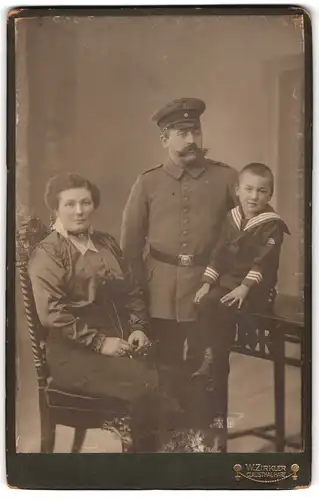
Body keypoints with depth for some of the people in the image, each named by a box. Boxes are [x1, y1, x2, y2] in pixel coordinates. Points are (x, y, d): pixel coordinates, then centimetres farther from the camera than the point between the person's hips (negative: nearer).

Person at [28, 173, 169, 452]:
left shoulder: (107, 243, 16)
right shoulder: (47, 254, -3)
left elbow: (132, 291, 19)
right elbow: (52, 313, -13)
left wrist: (138, 327, 2)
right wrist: (98, 342, -17)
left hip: (120, 341, 6)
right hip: (73, 353, -6)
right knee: (147, 383, -25)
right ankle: (148, 446, -3)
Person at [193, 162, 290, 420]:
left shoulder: (273, 224, -8)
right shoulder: (232, 218, 10)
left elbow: (264, 261, -17)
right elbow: (218, 254, 7)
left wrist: (245, 287, -27)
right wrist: (207, 283, -3)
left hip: (258, 288, -6)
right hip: (228, 280, 6)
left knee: (221, 310, -27)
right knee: (206, 303, -20)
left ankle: (214, 358, -11)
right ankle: (212, 356, -11)